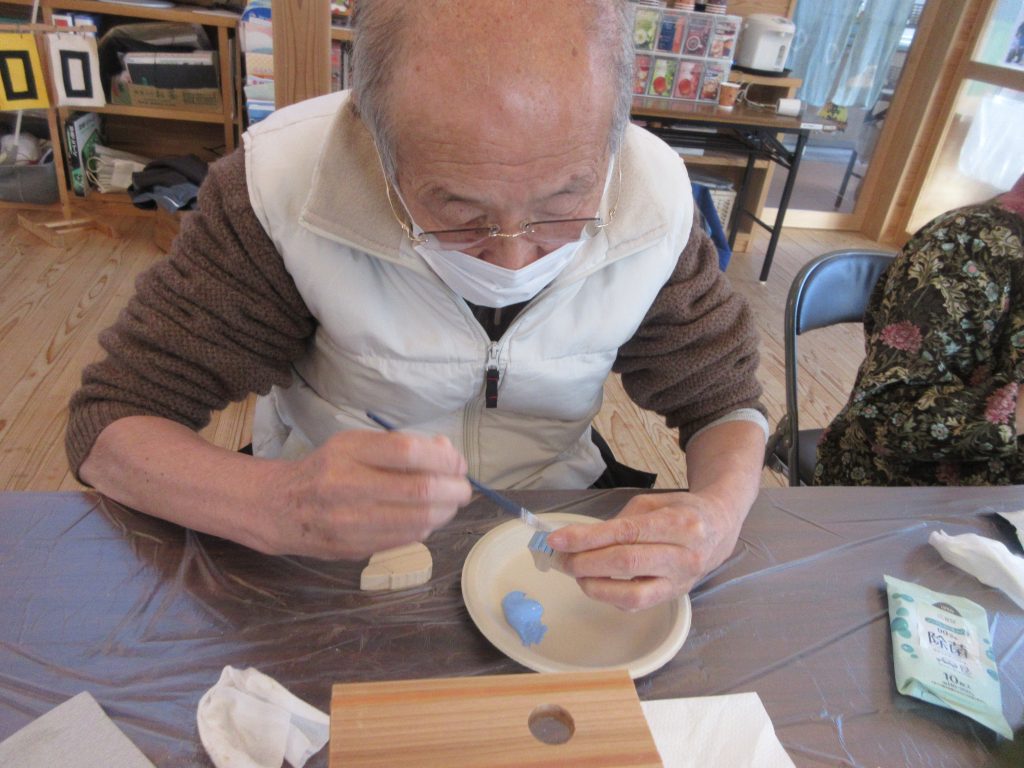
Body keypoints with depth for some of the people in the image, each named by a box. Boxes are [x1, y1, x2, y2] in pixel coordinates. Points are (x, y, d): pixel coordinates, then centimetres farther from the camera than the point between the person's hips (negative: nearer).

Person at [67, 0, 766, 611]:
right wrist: (280, 508, -39)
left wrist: (716, 518, -27)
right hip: (338, 545, -1)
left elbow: (726, 401, -4)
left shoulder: (656, 199, -16)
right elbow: (111, 428, -18)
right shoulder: (285, 182, -22)